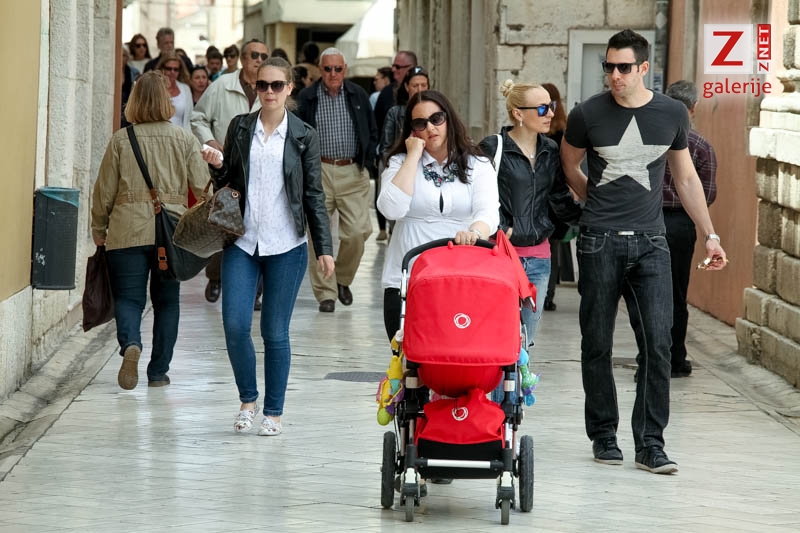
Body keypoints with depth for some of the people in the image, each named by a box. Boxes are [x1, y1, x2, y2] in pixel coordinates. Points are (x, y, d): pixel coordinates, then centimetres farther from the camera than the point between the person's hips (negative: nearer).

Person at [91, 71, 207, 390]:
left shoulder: (121, 140, -2)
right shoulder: (184, 140, 0)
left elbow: (104, 190, 2)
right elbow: (202, 185, -2)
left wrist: (99, 229, 14)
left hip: (127, 231, -1)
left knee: (128, 297, 4)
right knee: (166, 301, 13)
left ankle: (130, 343, -26)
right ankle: (158, 372, 13)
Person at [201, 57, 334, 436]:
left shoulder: (304, 136, 2)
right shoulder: (240, 128, 7)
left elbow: (313, 195, 4)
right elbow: (228, 181, 14)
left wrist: (324, 248, -1)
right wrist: (216, 167, -8)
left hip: (285, 246, -2)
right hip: (243, 241, 2)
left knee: (275, 331, 1)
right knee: (235, 325, -7)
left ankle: (274, 412, 13)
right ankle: (248, 398, 15)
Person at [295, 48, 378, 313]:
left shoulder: (358, 95, 8)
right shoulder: (307, 97, 3)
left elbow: (372, 132, 17)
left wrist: (367, 159, 6)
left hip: (352, 173, 1)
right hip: (318, 172, -1)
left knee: (357, 231, -8)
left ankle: (343, 278, 18)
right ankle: (325, 292, 4)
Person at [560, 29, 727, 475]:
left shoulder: (672, 114, 4)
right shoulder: (588, 115, -2)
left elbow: (686, 178, 14)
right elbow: (569, 165, 16)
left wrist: (710, 234, 12)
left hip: (651, 242, 1)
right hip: (600, 244, -1)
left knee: (658, 343, -7)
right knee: (597, 345, 4)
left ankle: (650, 444, -2)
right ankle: (604, 435, 18)